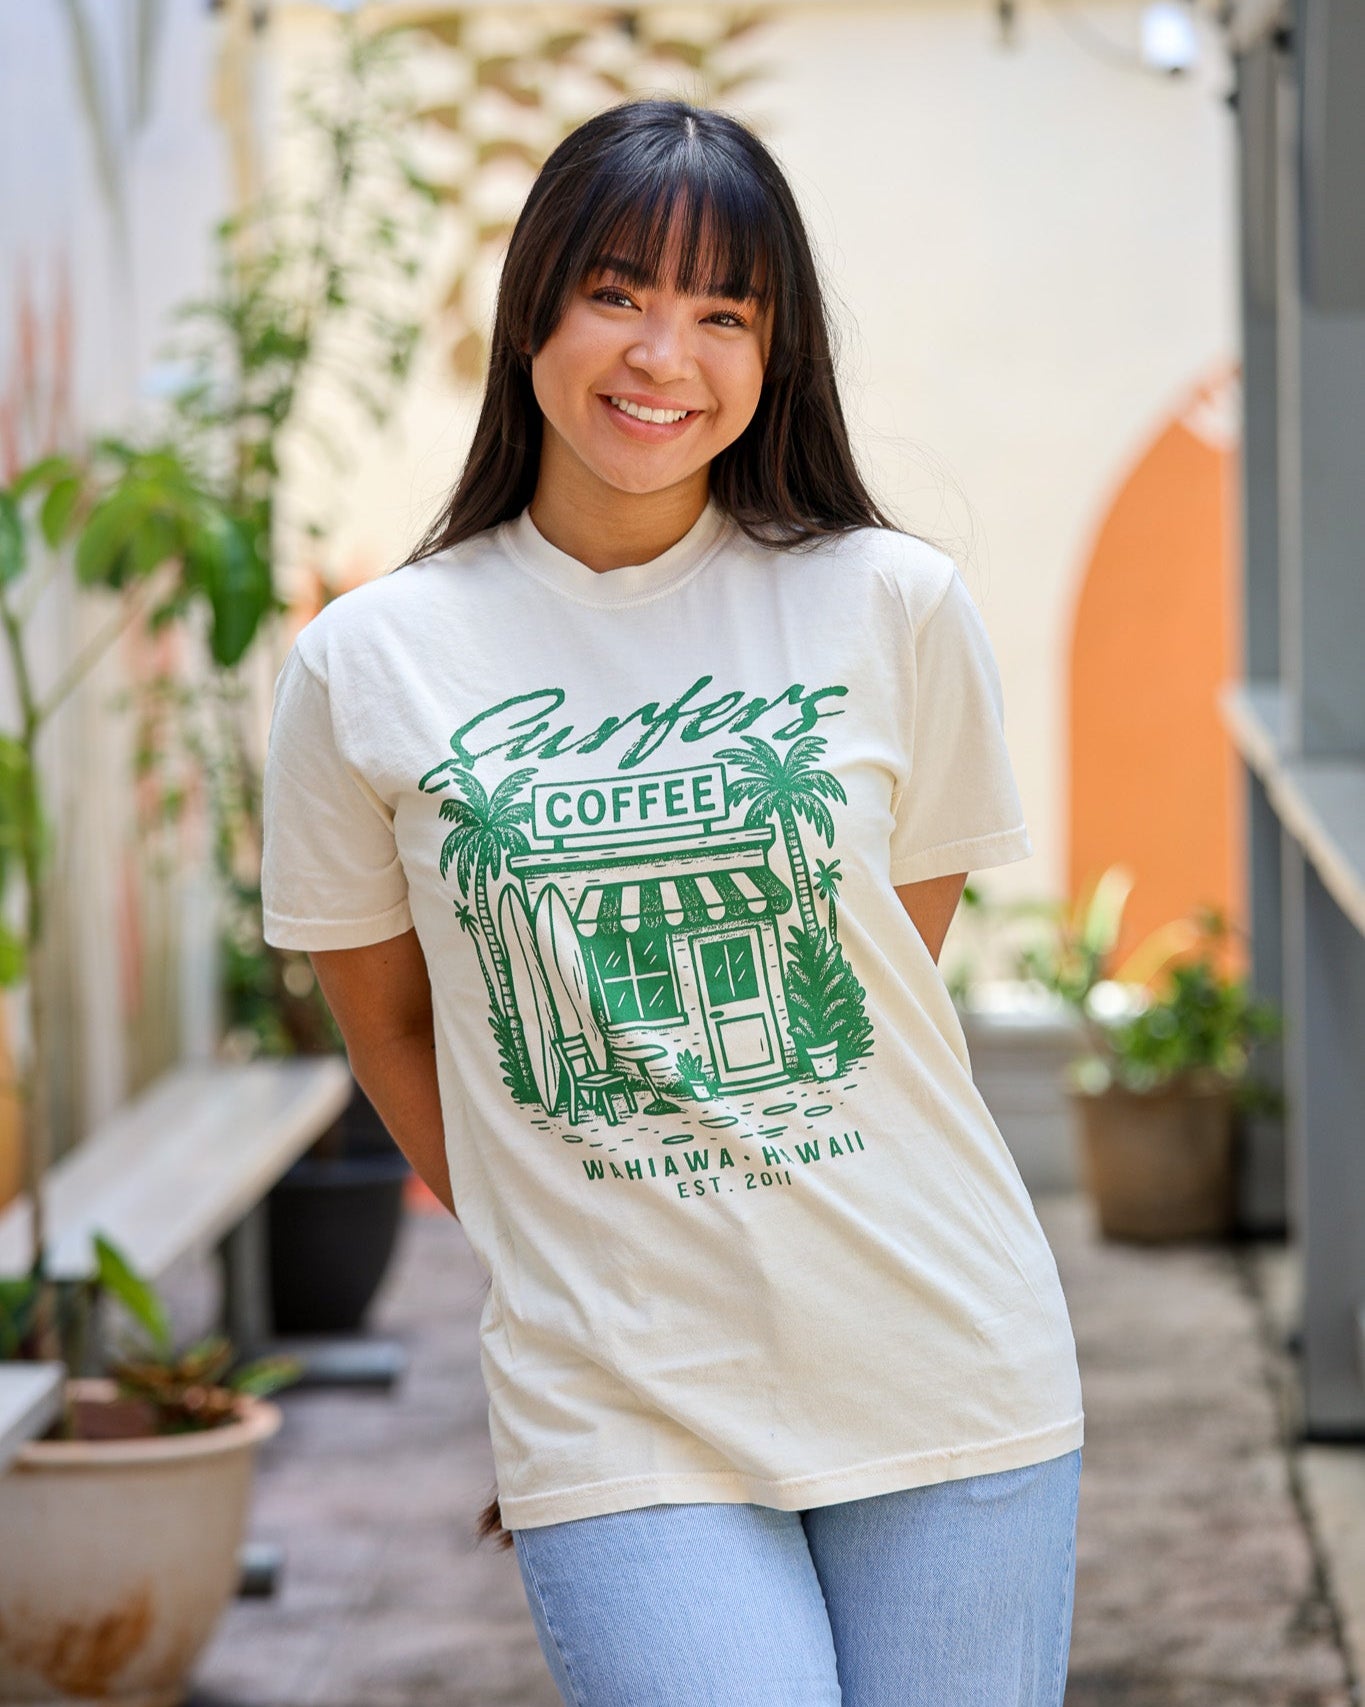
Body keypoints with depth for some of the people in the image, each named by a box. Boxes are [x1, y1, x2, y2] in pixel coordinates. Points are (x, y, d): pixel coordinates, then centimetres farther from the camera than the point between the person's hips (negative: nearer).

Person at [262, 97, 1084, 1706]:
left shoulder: (894, 607, 0)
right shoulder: (366, 665, 0)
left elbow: (899, 971, 9)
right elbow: (390, 1028, 10)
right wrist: (568, 1275, 10)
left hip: (946, 1373, 1)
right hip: (620, 1431, -1)